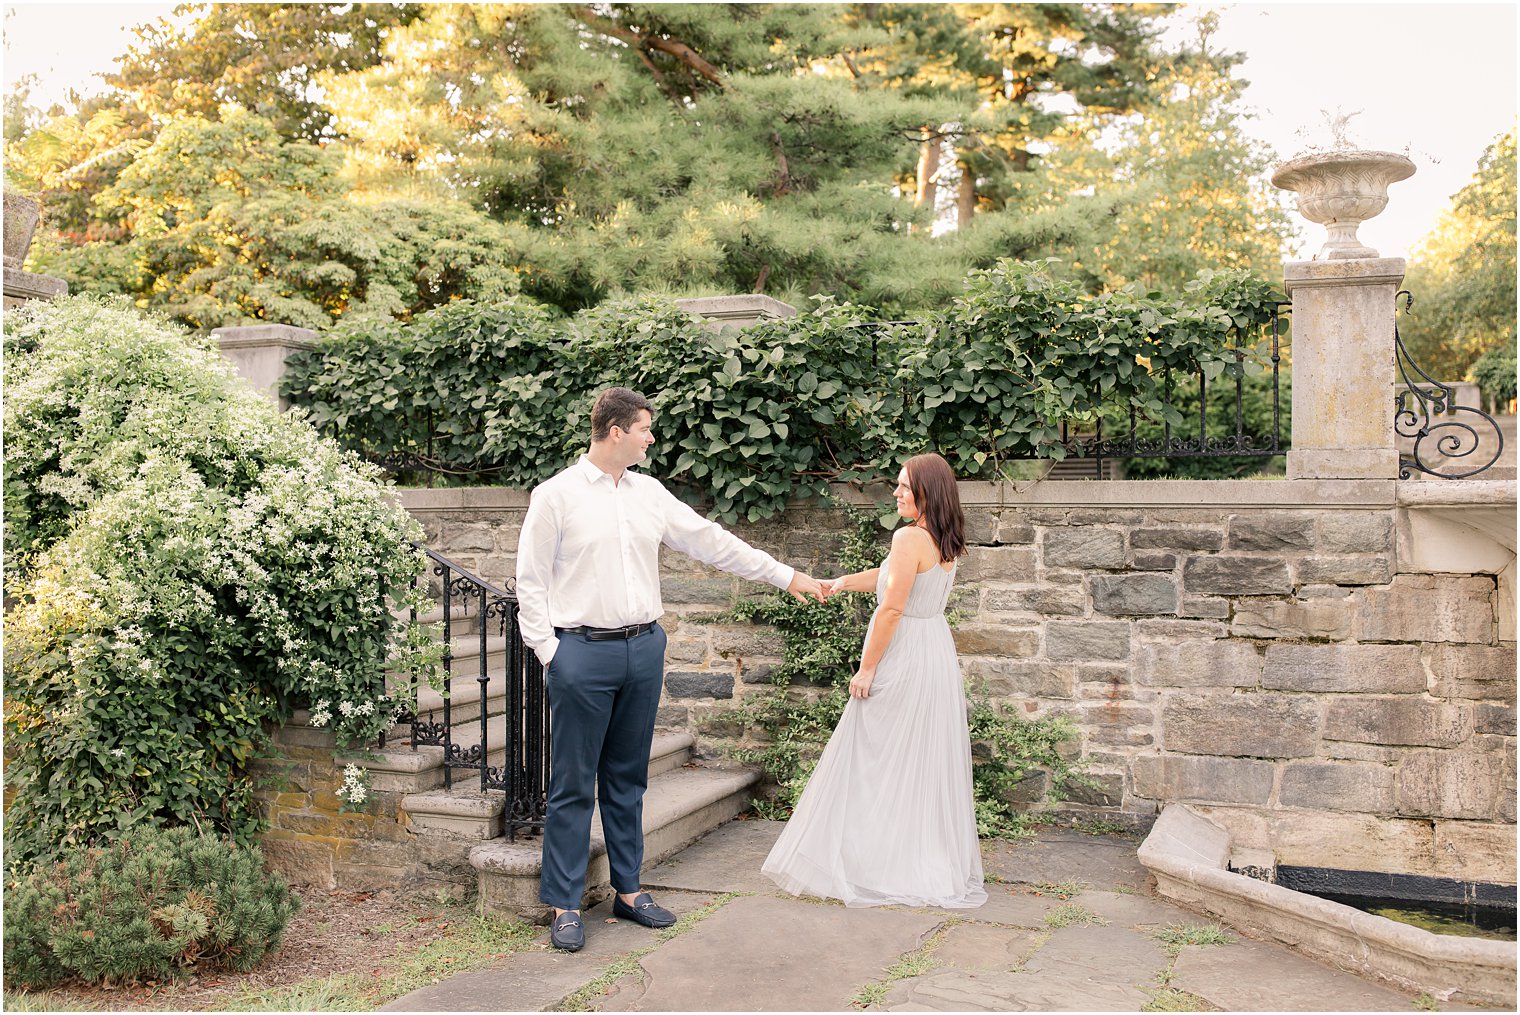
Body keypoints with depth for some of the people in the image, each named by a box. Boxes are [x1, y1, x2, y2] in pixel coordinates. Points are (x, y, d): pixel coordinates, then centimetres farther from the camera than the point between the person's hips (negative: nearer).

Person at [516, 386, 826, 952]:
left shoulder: (650, 493, 10)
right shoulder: (556, 496, -5)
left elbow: (711, 541, 13)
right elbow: (531, 582, -3)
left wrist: (786, 576, 13)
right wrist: (549, 654, -9)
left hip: (644, 650, 5)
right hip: (583, 653, -5)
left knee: (628, 778, 14)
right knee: (573, 785, 1)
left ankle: (628, 891, 25)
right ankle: (565, 906, 11)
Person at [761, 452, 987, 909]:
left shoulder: (909, 538, -18)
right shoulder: (946, 544, 8)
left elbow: (892, 608, -20)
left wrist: (866, 668, -14)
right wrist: (845, 582, 11)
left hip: (902, 659, -9)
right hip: (938, 654, 9)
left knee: (879, 763, 2)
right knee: (929, 762, 14)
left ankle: (874, 865, 10)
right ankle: (937, 863, 21)